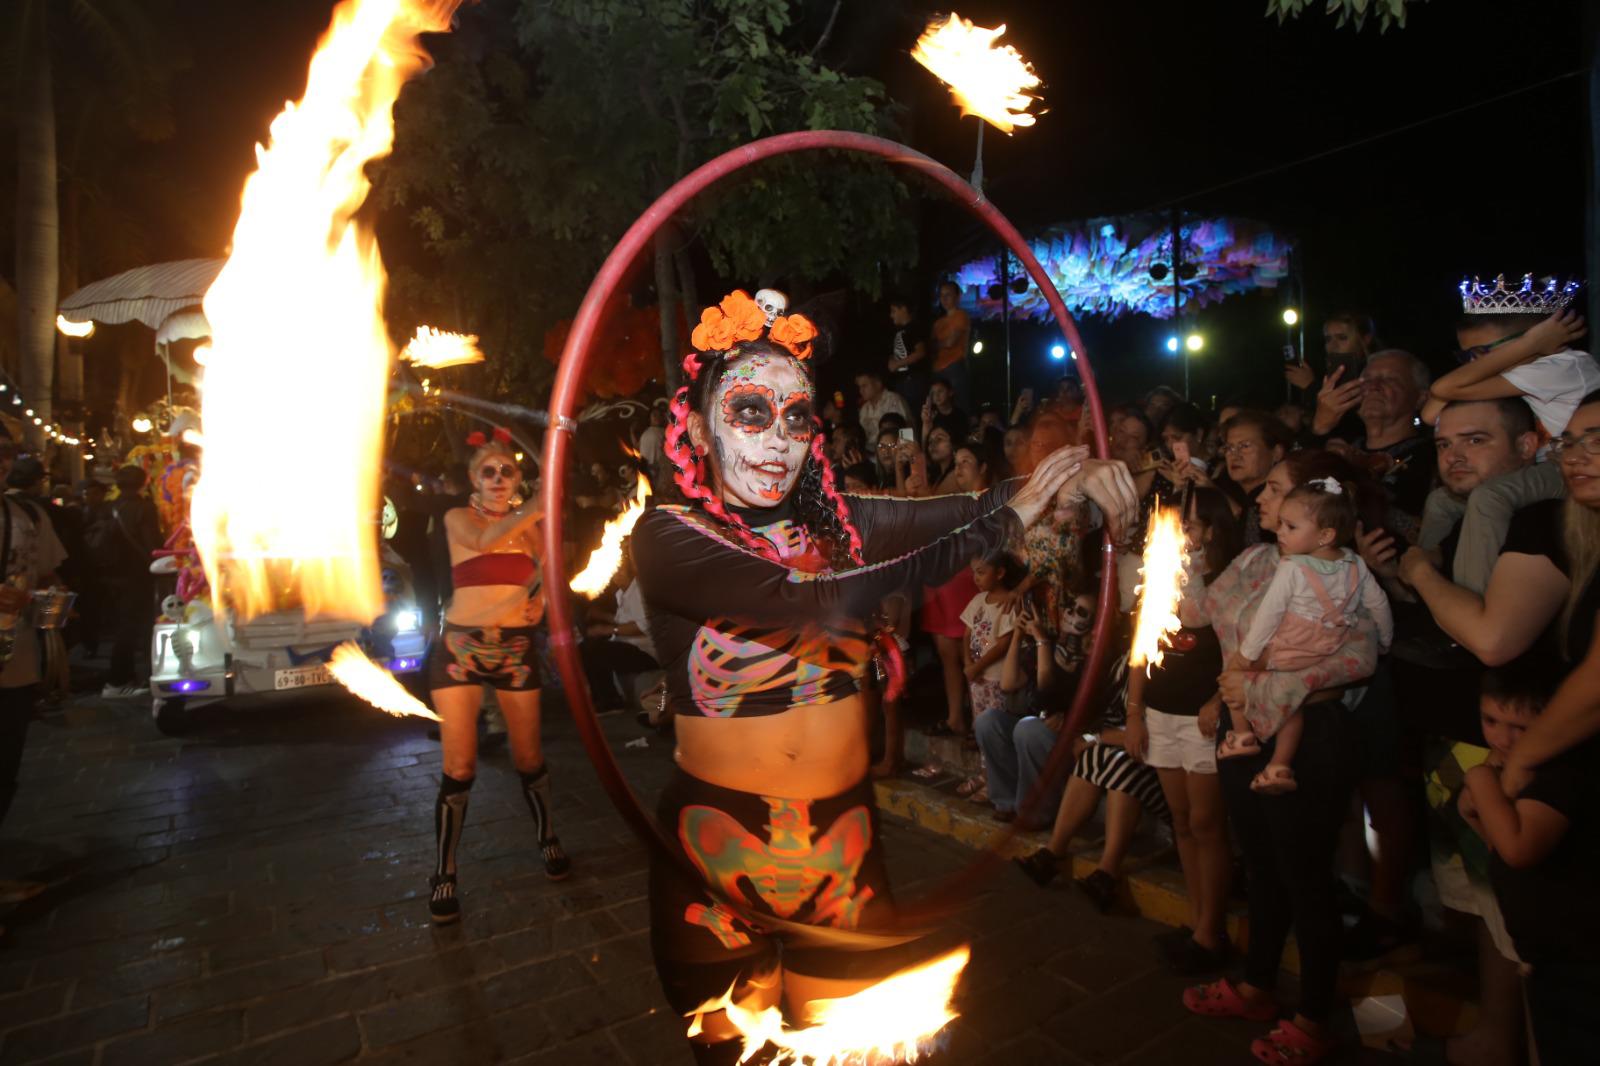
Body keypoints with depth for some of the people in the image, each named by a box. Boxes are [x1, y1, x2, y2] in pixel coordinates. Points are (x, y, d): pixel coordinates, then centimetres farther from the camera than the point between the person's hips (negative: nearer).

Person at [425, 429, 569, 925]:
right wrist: (540, 504, -33)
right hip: (459, 647, -2)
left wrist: (541, 597, -3)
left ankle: (547, 838, 32)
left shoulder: (528, 522, 7)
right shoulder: (458, 518, -2)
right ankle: (443, 873, 14)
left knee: (528, 758, 8)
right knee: (458, 767, -2)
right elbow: (485, 540, -25)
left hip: (516, 649, 2)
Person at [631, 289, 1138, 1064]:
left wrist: (1071, 475, -36)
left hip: (841, 845, 3)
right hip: (717, 855, -3)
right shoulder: (668, 536, -15)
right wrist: (1003, 519, -31)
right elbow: (808, 604, -31)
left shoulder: (836, 520, -2)